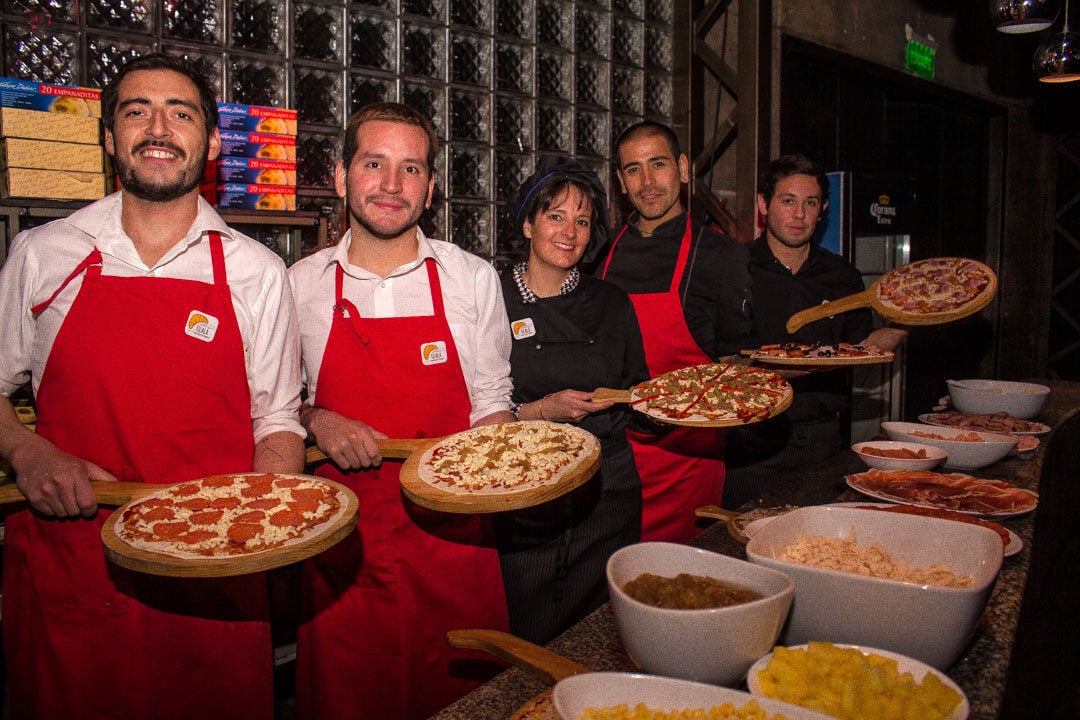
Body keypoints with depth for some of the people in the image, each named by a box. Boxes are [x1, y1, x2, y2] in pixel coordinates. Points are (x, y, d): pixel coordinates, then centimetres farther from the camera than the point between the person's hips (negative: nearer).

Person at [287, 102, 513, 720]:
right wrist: (315, 421, -8)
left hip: (451, 534, 0)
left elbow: (492, 403, 6)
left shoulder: (474, 279, 0)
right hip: (343, 544, 1)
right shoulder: (299, 284, 2)